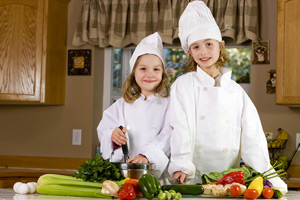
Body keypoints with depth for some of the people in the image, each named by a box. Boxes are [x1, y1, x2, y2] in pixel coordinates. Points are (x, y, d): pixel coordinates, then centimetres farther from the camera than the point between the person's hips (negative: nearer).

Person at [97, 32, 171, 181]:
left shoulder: (168, 104, 7)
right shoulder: (121, 106, 17)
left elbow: (168, 138, -7)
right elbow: (103, 132, 11)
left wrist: (147, 155, -22)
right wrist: (112, 136, -12)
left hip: (156, 175, -2)